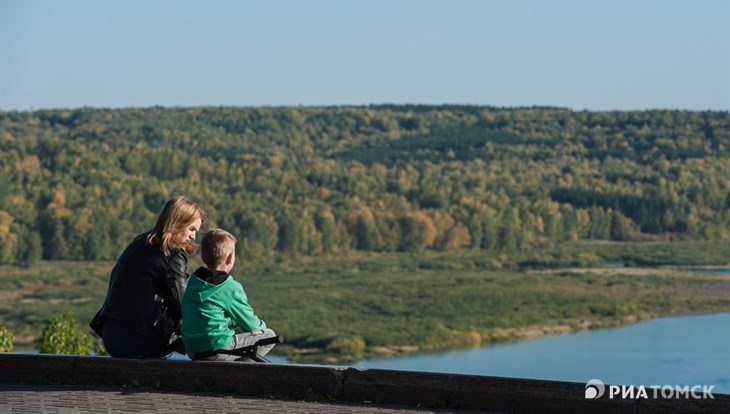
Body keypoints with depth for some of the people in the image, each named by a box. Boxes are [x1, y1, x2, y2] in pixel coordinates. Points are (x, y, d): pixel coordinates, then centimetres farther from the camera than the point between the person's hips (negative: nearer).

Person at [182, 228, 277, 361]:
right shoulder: (231, 288, -12)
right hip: (216, 349, -8)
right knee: (269, 335, 6)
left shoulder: (193, 281, 8)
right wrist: (261, 326, 22)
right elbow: (249, 323, 0)